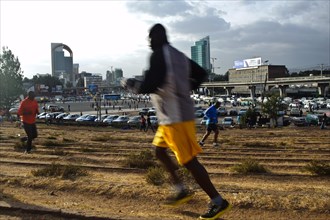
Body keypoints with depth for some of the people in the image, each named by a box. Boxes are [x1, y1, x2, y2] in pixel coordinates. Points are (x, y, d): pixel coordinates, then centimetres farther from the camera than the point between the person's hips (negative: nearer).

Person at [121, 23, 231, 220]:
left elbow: (149, 86, -24)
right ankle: (182, 191, 24)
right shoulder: (179, 56, 13)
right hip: (172, 117, 10)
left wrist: (130, 84, -6)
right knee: (160, 151, 21)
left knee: (189, 160, -4)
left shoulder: (159, 55, -15)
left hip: (176, 118, -10)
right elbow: (201, 74, 21)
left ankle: (219, 202, 3)